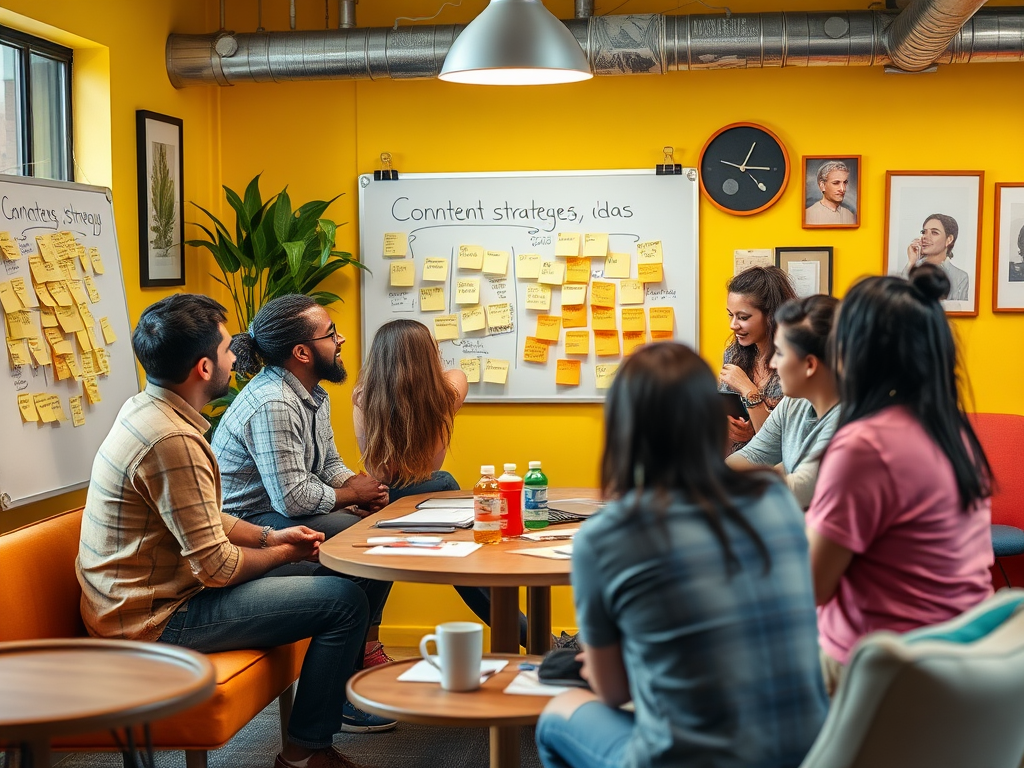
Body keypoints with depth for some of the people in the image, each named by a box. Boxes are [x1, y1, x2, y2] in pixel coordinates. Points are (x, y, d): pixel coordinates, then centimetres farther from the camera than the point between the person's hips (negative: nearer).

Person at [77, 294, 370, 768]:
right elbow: (216, 567, -23)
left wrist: (270, 536, 6)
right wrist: (284, 553, -5)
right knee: (345, 601, -10)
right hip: (155, 621, -10)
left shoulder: (146, 410, 6)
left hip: (129, 601, 10)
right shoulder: (172, 440, -26)